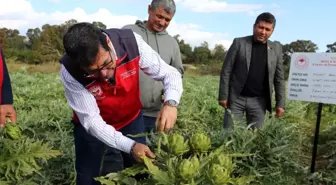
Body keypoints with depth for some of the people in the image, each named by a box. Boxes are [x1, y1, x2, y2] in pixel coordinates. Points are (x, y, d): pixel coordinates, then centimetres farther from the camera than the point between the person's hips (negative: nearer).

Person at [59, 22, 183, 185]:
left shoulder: (131, 42, -29)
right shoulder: (70, 72, -31)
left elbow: (169, 73, -20)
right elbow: (91, 121, -26)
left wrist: (171, 102, -41)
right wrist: (130, 146, -37)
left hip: (131, 119, 2)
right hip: (93, 127, -1)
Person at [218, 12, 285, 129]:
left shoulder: (276, 49, 6)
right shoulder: (239, 43, -2)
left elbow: (279, 78, 7)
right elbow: (226, 71, -3)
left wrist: (280, 103, 1)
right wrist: (223, 96, -8)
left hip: (259, 101, 2)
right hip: (236, 98, -2)